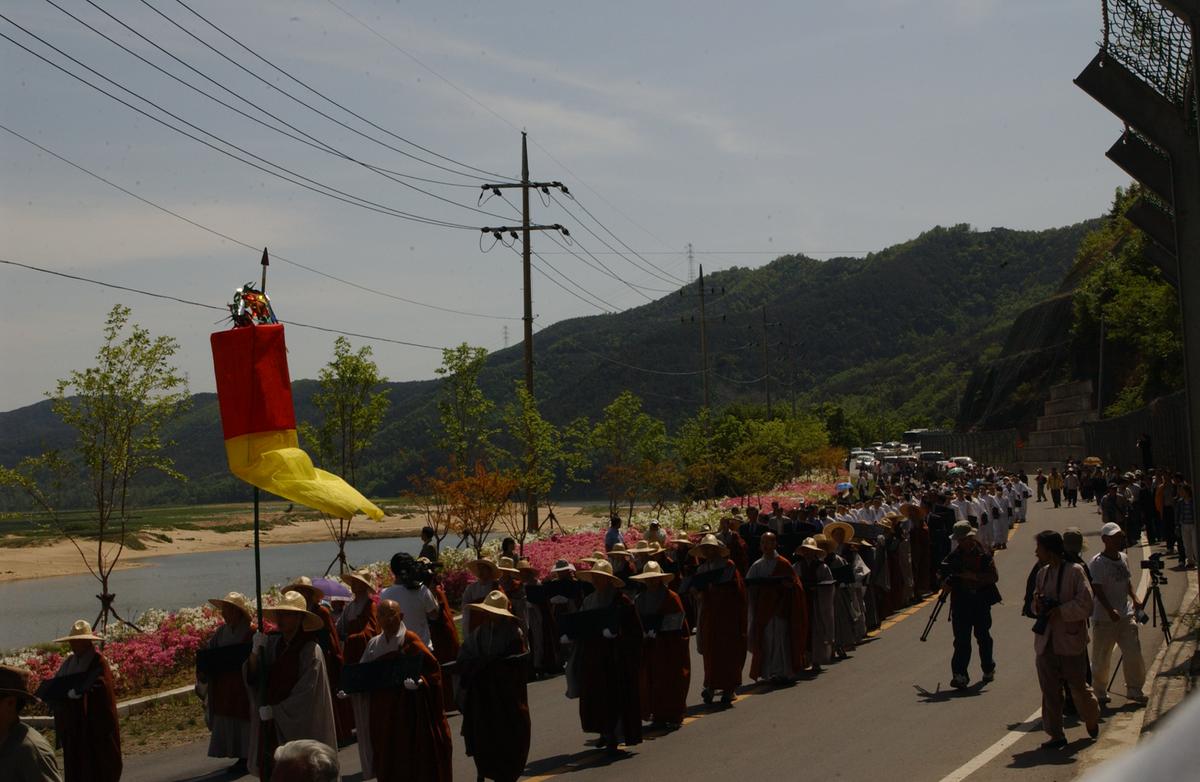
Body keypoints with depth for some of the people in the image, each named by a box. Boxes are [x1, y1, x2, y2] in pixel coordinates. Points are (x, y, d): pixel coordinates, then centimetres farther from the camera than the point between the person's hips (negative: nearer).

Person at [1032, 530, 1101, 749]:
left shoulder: (1074, 572, -9)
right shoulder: (1042, 573, 12)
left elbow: (1086, 603, -15)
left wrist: (1060, 611, -20)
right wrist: (1038, 604, -1)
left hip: (1070, 640, -6)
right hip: (1046, 640, 6)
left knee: (1078, 685, 5)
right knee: (1049, 689, 3)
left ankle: (1092, 719, 33)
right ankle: (1056, 735, 9)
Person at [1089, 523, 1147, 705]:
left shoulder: (1124, 558, 9)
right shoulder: (1098, 562, -14)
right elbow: (1097, 589, -19)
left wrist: (1134, 599, 5)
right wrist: (1110, 610, -29)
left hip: (1126, 615, 6)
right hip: (1104, 619, -6)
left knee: (1133, 654, 2)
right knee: (1101, 658, 3)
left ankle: (1134, 690, 17)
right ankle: (1100, 693, 18)